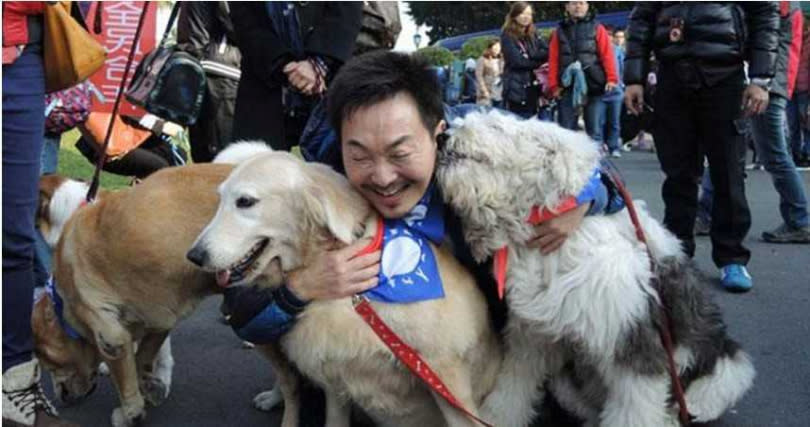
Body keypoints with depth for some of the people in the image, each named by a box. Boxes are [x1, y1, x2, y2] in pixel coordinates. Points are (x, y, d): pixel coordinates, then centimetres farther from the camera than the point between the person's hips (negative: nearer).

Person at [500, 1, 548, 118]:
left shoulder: (533, 35, 16)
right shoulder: (507, 36, -2)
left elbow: (547, 52, 3)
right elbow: (516, 61, -12)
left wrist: (529, 55, -13)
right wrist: (538, 63, -4)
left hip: (533, 87, 6)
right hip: (516, 88, -6)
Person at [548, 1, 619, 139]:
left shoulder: (597, 28, 8)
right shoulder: (560, 30, 12)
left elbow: (607, 55, 0)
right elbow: (553, 59, 7)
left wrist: (612, 79, -10)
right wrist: (554, 85, -1)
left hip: (593, 85, -1)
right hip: (567, 87, 1)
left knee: (594, 129, 2)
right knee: (566, 130, 2)